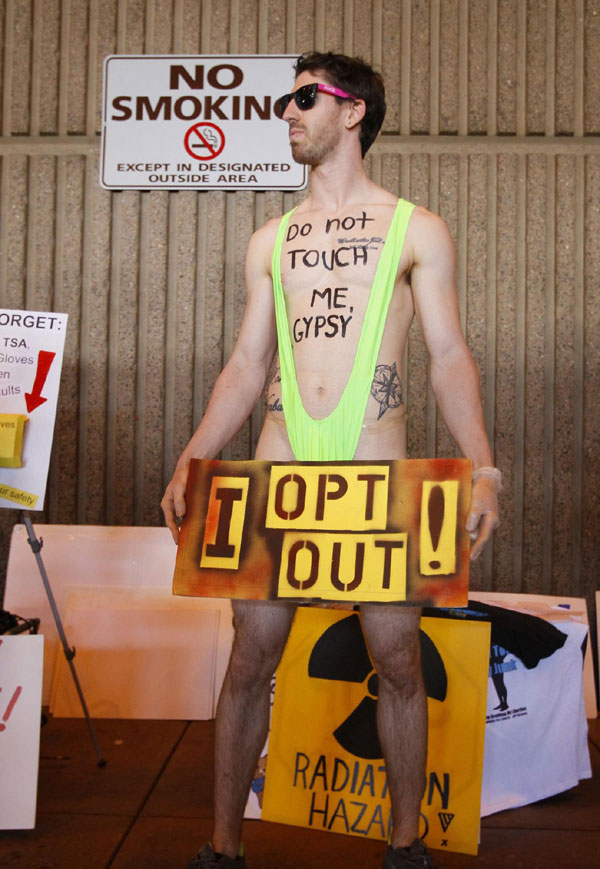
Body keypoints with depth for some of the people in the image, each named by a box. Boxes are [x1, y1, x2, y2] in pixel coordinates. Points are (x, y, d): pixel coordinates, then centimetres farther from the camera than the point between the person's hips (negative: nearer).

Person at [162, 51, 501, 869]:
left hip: (377, 474, -2)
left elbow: (450, 356, 2)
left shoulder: (417, 230, 7)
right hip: (279, 467, 3)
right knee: (250, 658, 4)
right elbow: (246, 365, 14)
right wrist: (191, 463, 3)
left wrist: (482, 468, -11)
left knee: (399, 660, 4)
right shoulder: (271, 241, 17)